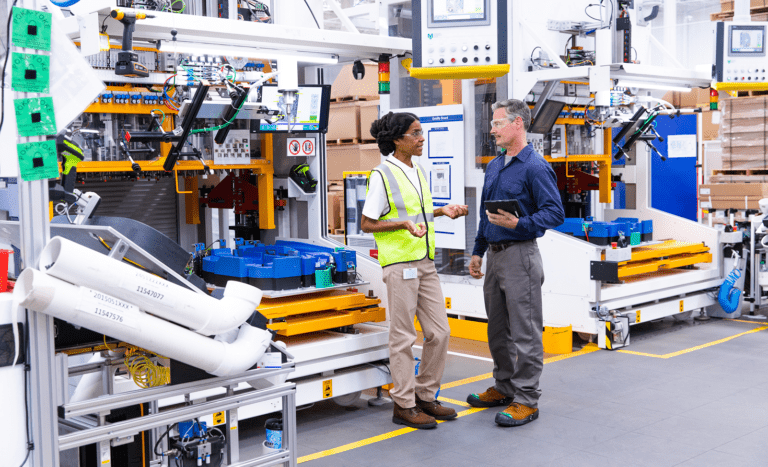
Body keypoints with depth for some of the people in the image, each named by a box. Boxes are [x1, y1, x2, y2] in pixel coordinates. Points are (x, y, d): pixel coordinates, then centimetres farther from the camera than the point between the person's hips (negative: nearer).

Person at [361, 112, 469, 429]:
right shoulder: (382, 175, -10)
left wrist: (442, 211, 8)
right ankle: (403, 406, 10)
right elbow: (367, 223, -10)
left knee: (439, 332, 9)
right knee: (403, 337, -1)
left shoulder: (418, 172, 14)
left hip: (425, 262, 8)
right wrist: (404, 224, -22)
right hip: (399, 263, -8)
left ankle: (425, 397, 22)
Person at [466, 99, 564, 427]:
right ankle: (504, 387, 28)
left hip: (520, 255, -9)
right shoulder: (493, 167, 15)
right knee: (498, 329, 16)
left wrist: (519, 224, -28)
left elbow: (555, 212, -16)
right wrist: (478, 251, 19)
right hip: (495, 255, 9)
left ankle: (526, 400, 3)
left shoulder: (535, 167, -11)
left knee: (525, 332, -3)